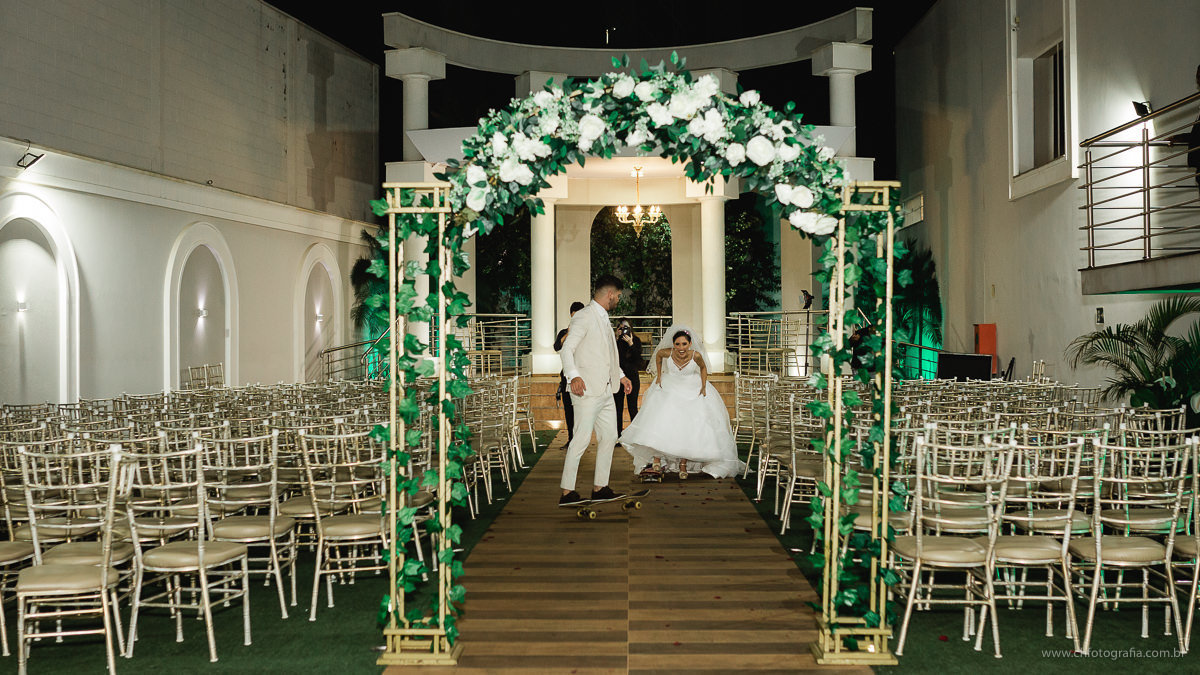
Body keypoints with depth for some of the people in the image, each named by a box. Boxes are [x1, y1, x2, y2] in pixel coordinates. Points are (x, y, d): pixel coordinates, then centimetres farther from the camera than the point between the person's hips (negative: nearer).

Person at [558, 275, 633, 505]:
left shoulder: (603, 319, 19)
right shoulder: (584, 317, -10)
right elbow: (567, 349, -17)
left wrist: (620, 375, 32)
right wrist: (573, 376, -31)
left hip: (606, 391, 10)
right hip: (587, 390, -10)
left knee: (609, 437, 11)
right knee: (582, 439, -11)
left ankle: (600, 488, 20)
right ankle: (567, 492, -6)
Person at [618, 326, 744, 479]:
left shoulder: (696, 356, -22)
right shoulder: (667, 353, -20)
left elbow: (703, 368, 1)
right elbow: (658, 355, 5)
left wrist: (703, 386, -4)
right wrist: (659, 376, 5)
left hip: (692, 392, -1)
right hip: (669, 389, 1)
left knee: (688, 429, -4)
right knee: (659, 422, -12)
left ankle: (683, 464, 9)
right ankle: (656, 462, -9)